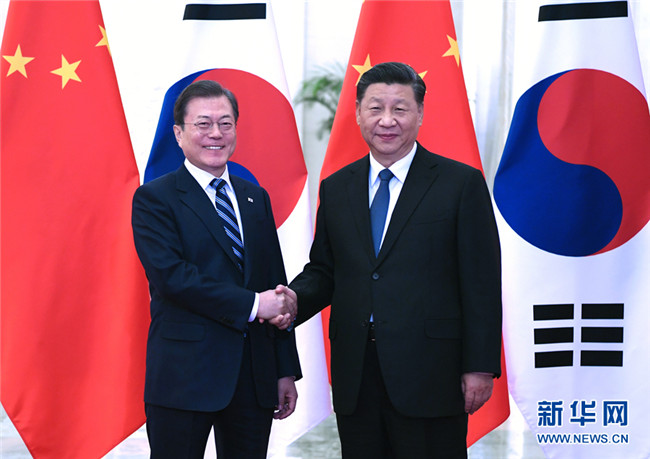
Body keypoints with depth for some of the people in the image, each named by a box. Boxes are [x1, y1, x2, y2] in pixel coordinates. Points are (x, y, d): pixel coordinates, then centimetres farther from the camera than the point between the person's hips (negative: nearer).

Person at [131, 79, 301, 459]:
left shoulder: (256, 198, 14)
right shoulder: (154, 199, -2)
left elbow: (276, 284, 14)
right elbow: (171, 275, -16)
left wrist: (286, 371, 10)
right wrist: (251, 304, -17)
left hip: (255, 378, 5)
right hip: (184, 377, -5)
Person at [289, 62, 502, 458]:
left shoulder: (461, 183, -1)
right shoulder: (335, 189, 13)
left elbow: (482, 284, -4)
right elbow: (324, 269, 16)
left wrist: (480, 367, -9)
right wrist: (293, 299, -6)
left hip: (430, 376, -4)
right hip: (355, 378, 4)